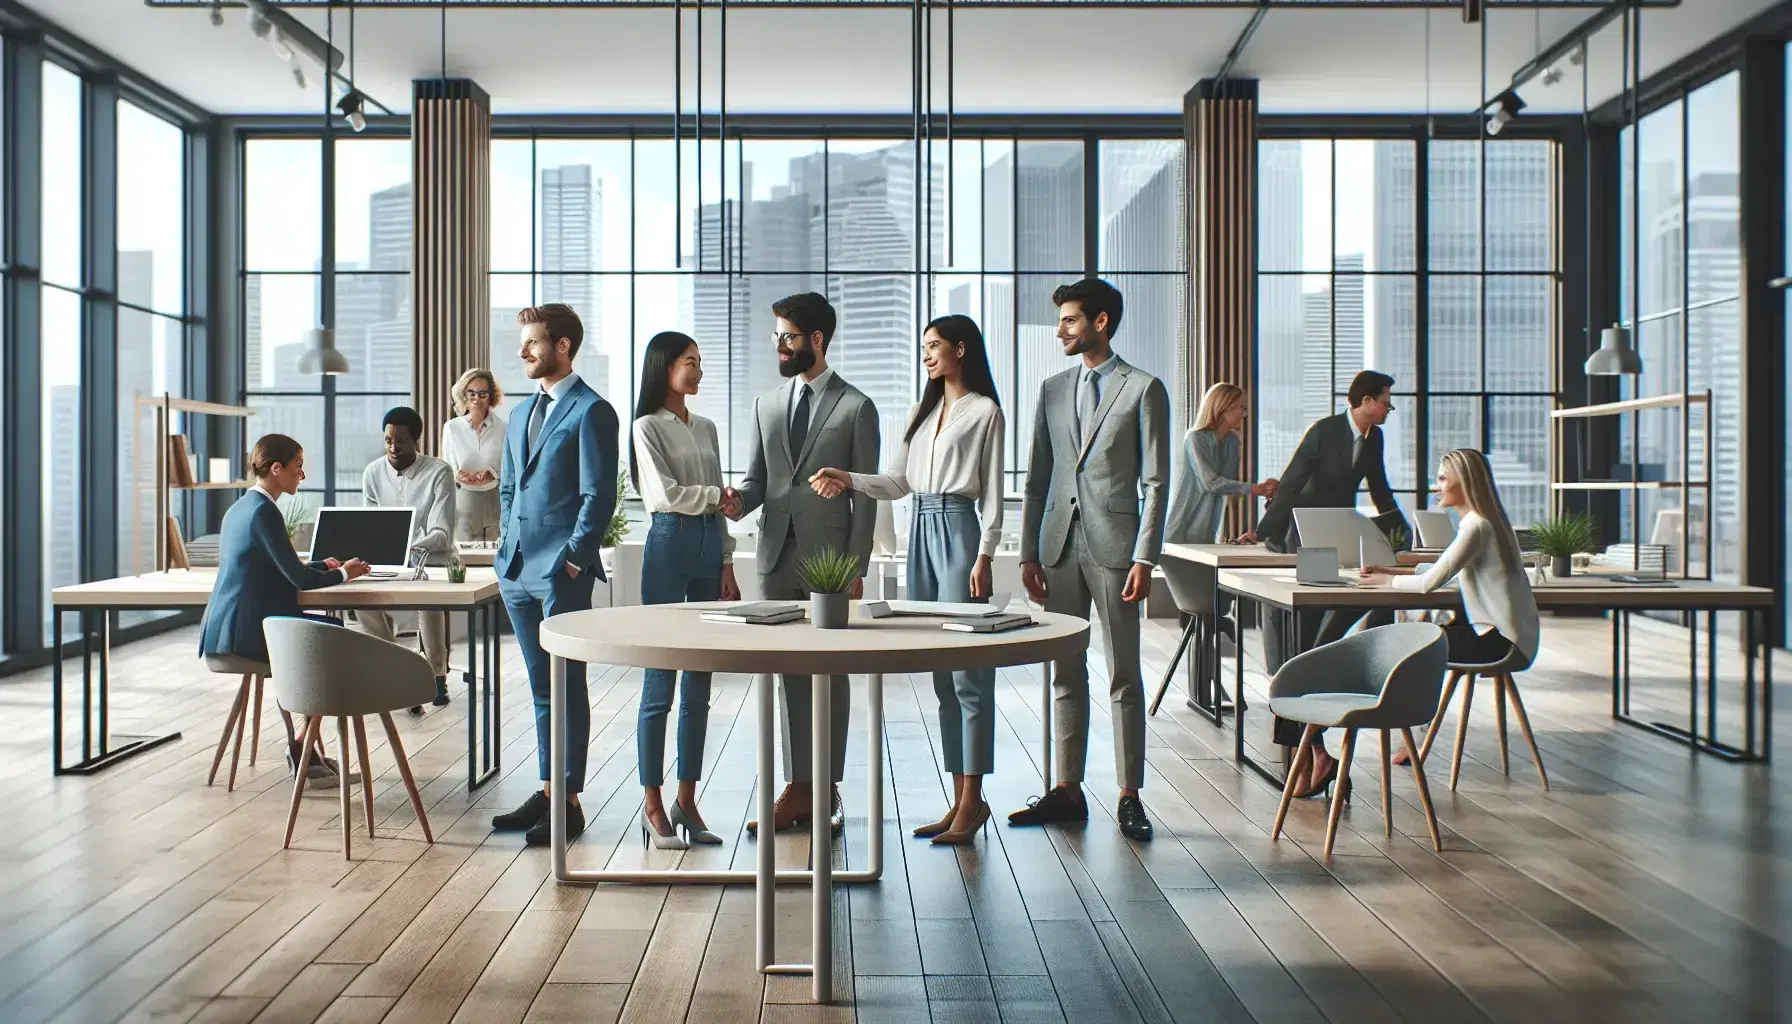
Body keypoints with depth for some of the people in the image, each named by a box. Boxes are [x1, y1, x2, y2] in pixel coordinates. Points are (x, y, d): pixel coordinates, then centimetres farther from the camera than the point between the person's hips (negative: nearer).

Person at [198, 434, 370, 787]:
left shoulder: (240, 508, 15)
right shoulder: (263, 511, -16)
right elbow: (298, 578, -17)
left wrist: (322, 567, 18)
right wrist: (343, 574, -1)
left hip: (222, 636, 10)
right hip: (245, 636, -10)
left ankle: (302, 753, 21)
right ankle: (302, 751, 11)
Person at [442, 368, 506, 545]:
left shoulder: (503, 428, -3)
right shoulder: (451, 428, 2)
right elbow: (446, 469, 7)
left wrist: (493, 475, -20)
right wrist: (456, 476, -14)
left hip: (494, 502, -1)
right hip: (463, 501, 1)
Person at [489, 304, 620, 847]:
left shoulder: (591, 412, -8)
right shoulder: (521, 413, 17)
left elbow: (599, 495, -13)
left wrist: (573, 558, -14)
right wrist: (506, 548, 13)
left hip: (561, 572, -8)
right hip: (517, 569, 8)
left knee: (567, 685, -1)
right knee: (540, 686, 14)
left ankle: (568, 802, 6)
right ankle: (547, 791, 23)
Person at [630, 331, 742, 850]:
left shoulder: (706, 428, 16)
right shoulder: (648, 427, -3)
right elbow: (667, 495, -13)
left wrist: (727, 566, 10)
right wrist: (718, 495, 1)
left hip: (709, 549, 6)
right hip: (669, 545, -6)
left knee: (699, 687, 8)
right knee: (660, 683, -3)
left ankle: (686, 801, 15)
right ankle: (654, 806, 6)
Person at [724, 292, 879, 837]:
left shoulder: (856, 408, -1)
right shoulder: (767, 405, 14)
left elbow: (865, 495, -3)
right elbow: (758, 478, 15)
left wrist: (856, 568, -9)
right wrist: (740, 501, -9)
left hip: (829, 558, -4)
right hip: (778, 556, 5)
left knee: (831, 674, 3)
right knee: (790, 676, 8)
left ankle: (827, 789, 12)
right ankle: (798, 788, 15)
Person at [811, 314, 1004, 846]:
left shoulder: (985, 412, -1)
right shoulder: (924, 411, 20)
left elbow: (992, 492, -5)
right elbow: (900, 481, 16)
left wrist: (984, 556, -11)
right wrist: (849, 480, 1)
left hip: (959, 531, -7)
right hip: (923, 529, 7)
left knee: (967, 670, -6)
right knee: (941, 673, 7)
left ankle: (973, 799, -1)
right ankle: (960, 797, 13)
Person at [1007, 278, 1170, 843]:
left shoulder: (1143, 389, -1)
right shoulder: (1053, 390, 14)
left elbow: (1155, 482, -5)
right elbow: (1037, 478, 14)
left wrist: (1144, 558, -12)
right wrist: (1028, 552, 7)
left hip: (1113, 544, -5)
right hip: (1059, 544, 5)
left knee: (1124, 676, 1)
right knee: (1065, 673, 9)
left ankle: (1130, 796, 8)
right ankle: (1067, 790, 18)